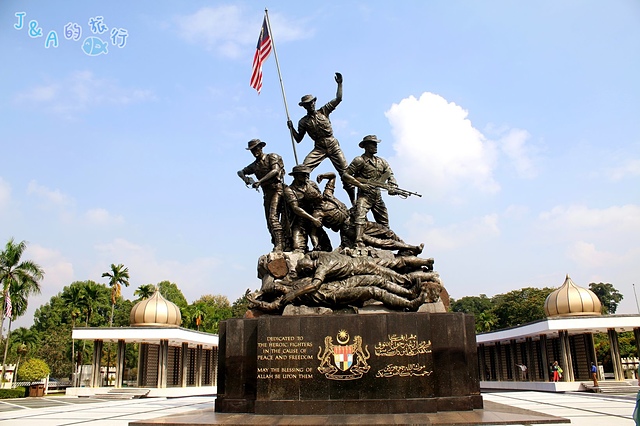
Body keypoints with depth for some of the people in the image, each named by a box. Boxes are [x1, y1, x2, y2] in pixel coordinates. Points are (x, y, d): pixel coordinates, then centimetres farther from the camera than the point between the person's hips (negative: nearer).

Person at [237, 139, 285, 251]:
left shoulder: (272, 157, 2)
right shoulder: (255, 165, 20)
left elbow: (275, 171, -15)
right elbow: (240, 172, 25)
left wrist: (259, 181, -20)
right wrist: (245, 178, 0)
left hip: (277, 190, -7)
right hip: (267, 194, 7)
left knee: (273, 217, -22)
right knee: (269, 223, 2)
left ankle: (279, 245, -27)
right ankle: (278, 246, 4)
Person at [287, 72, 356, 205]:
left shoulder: (323, 112, 7)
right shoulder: (303, 122, 6)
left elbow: (338, 99, 6)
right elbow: (298, 139, 9)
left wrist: (339, 84, -2)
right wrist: (291, 128, -6)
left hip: (333, 146, 0)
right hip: (319, 148, 0)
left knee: (345, 171, -3)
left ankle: (353, 200, 5)